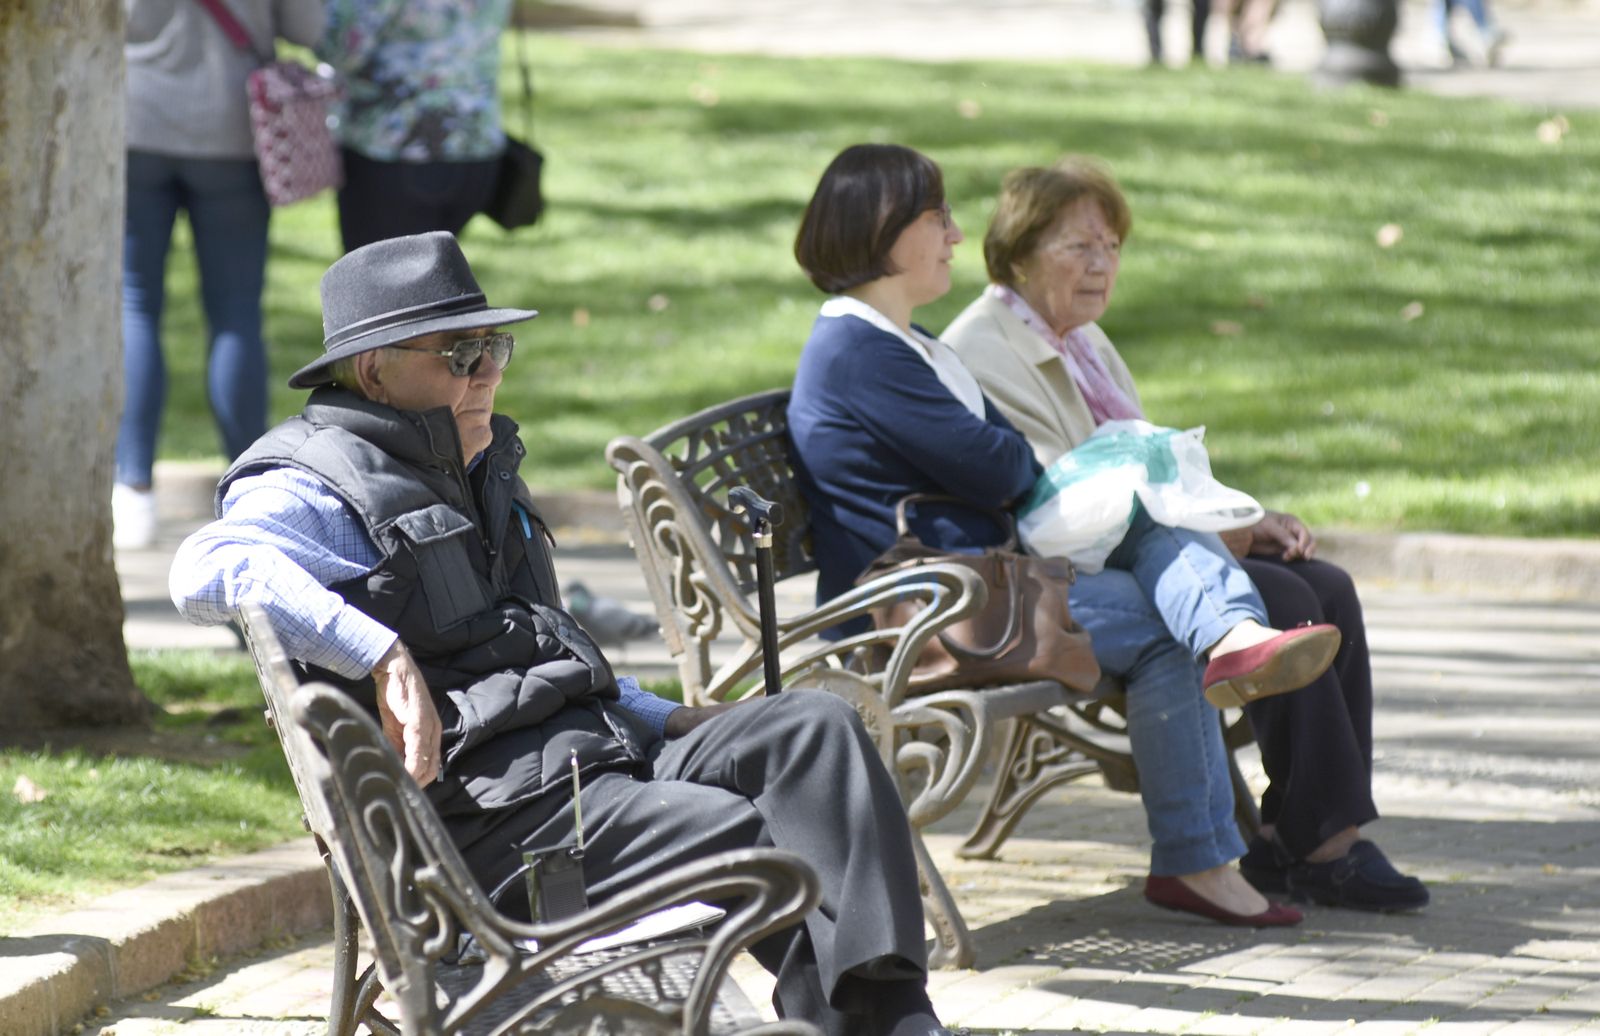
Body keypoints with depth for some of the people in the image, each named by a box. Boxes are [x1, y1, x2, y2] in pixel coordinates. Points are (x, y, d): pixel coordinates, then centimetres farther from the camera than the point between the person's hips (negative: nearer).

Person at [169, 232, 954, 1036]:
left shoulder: (477, 476, 28)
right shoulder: (318, 492, -4)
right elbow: (208, 570, -26)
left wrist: (665, 720, 24)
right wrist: (383, 657, -32)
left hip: (604, 751, 9)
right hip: (489, 807, -9)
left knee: (816, 727, -14)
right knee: (760, 842, -24)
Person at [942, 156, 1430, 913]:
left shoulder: (1085, 342, 21)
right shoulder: (984, 352, -11)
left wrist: (1250, 522, 4)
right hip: (1063, 581, -9)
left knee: (1329, 590, -11)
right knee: (1281, 603, -24)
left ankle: (1291, 840, -13)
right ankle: (1316, 846, -19)